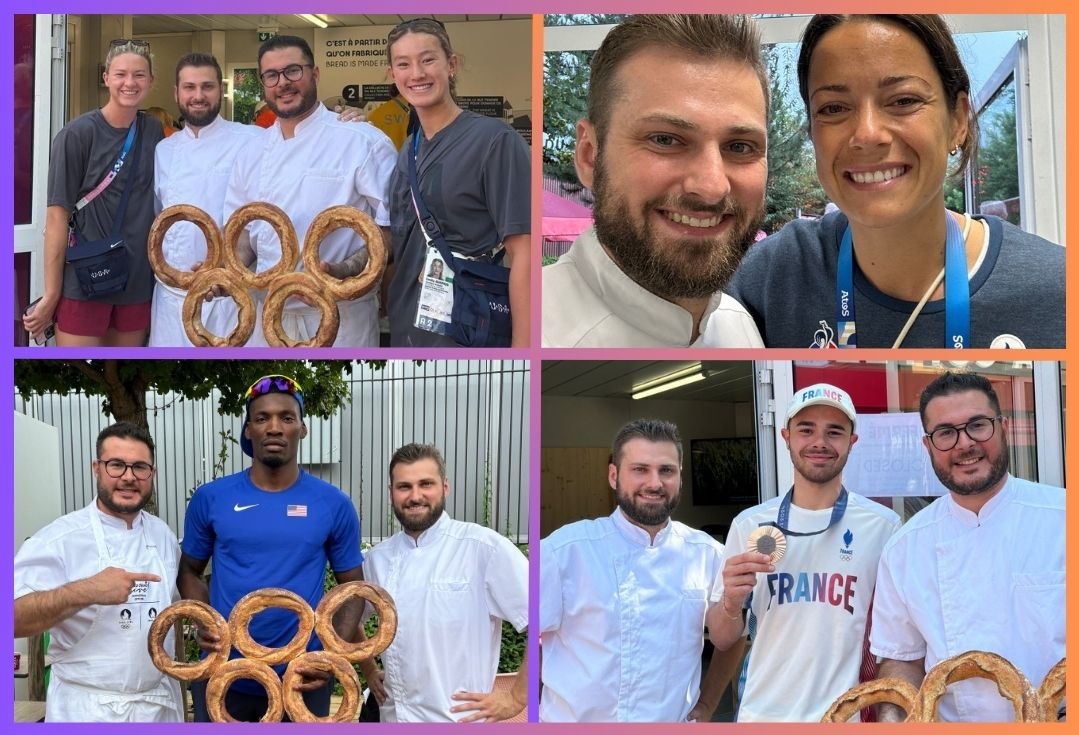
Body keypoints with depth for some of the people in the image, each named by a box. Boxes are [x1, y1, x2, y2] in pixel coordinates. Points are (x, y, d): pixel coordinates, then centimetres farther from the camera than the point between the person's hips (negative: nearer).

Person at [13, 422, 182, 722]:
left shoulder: (163, 536, 6)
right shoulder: (59, 539, -12)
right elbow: (14, 618, -22)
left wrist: (180, 689, 13)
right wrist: (85, 592, -32)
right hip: (88, 710, -5)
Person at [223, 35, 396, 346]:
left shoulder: (364, 142, -6)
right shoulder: (251, 155, 12)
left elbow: (392, 227, -8)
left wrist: (346, 270, -23)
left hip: (340, 314, -5)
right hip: (269, 314, 5)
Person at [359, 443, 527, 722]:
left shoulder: (484, 547, -15)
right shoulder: (378, 558, 5)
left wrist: (517, 698, -16)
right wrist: (369, 672, 14)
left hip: (458, 721, -6)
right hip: (393, 719, 6)